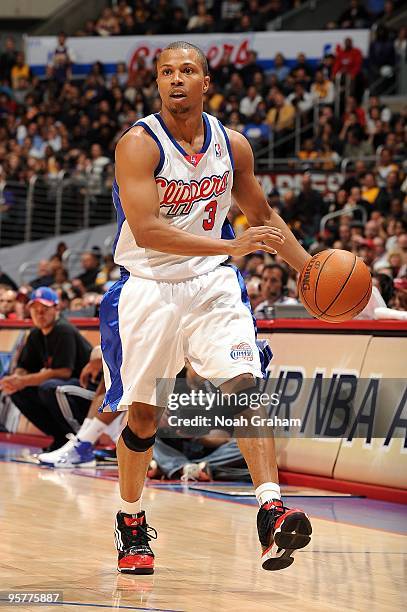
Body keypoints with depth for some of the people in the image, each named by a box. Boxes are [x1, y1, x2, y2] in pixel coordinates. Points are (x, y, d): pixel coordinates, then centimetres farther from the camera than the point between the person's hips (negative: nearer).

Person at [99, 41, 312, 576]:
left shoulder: (232, 145, 0)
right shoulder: (139, 143, -16)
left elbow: (262, 215, 17)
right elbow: (146, 230, -27)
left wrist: (309, 267, 7)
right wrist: (231, 246, -34)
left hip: (212, 283, 3)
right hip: (147, 287, -3)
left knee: (245, 385, -17)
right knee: (143, 413, 6)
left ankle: (271, 513, -24)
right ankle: (131, 524, 27)